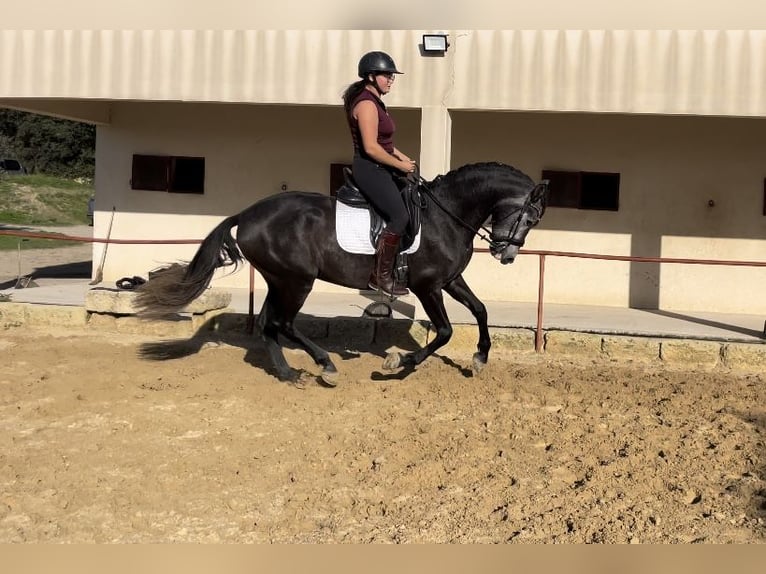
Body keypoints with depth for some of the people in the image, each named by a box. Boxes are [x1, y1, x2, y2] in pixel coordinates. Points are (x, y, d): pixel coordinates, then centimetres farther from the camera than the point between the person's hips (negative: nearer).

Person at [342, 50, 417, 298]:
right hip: (370, 169, -10)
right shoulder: (366, 104, -18)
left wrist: (403, 157, 11)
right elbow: (371, 147, -24)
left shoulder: (374, 101, 15)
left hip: (379, 168, 10)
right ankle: (382, 277, -4)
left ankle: (379, 273, 17)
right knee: (400, 217, -12)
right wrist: (400, 164, -15)